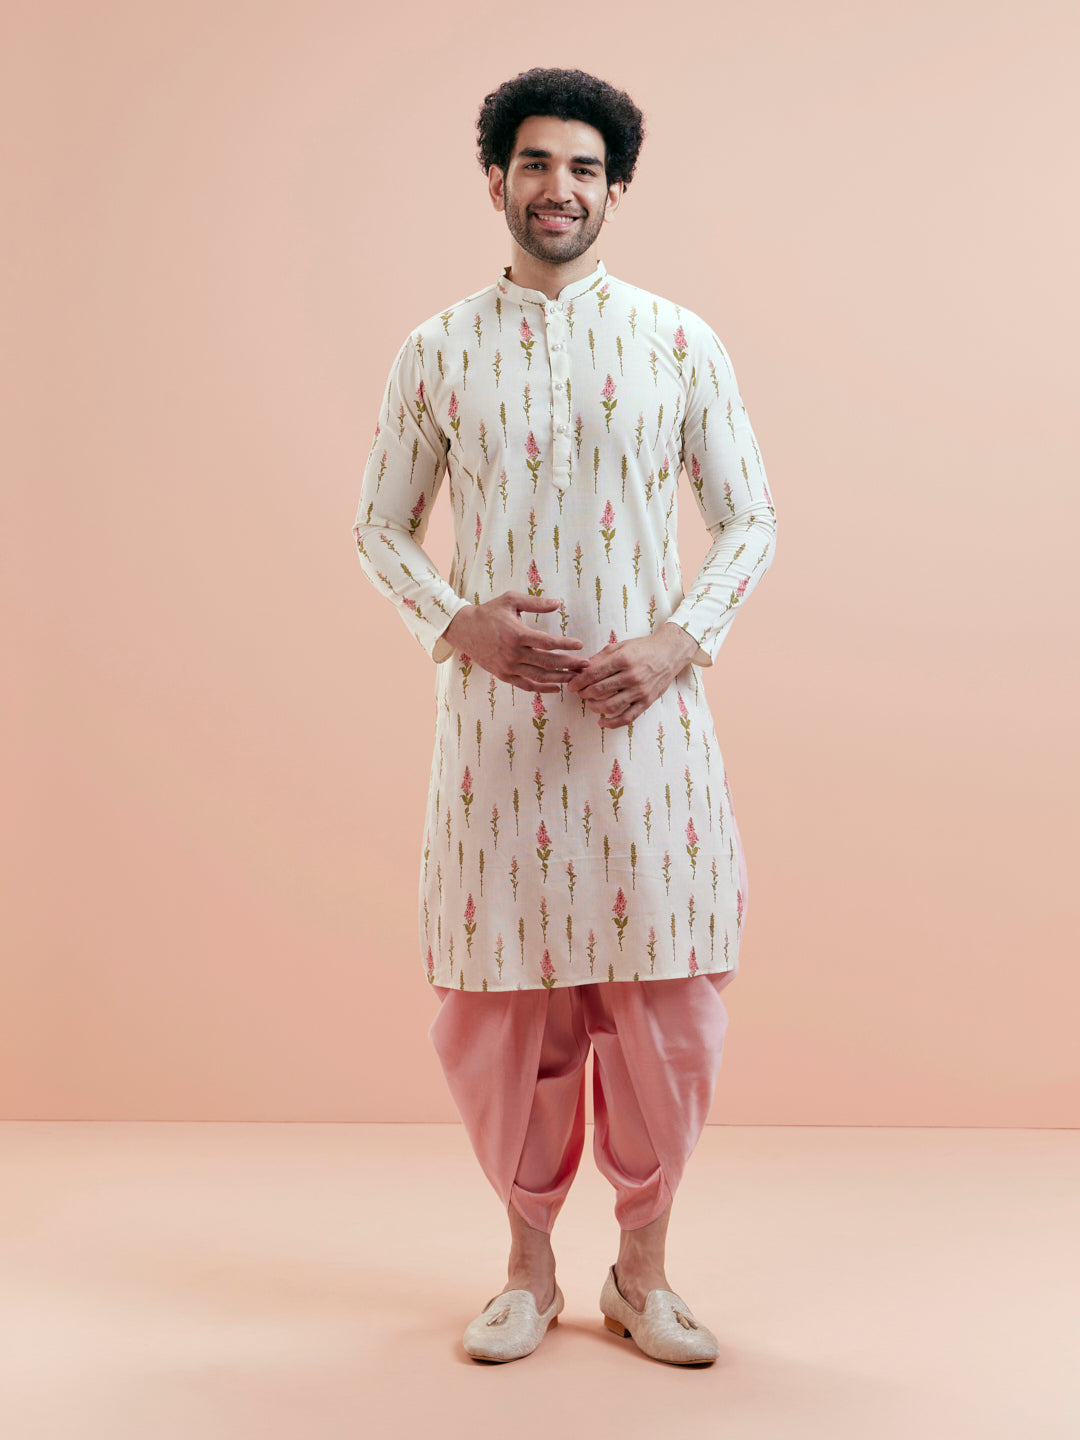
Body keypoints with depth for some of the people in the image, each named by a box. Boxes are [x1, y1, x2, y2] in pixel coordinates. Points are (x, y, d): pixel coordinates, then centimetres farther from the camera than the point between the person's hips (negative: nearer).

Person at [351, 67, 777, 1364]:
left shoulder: (681, 346, 4)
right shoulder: (437, 353, 5)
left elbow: (749, 520, 7)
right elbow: (380, 528, 9)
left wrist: (678, 640, -10)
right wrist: (459, 624, -10)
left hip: (646, 713, 0)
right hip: (495, 716, 1)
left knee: (666, 1003, 2)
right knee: (499, 1005, 5)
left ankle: (642, 1271, 23)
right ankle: (530, 1265, 26)